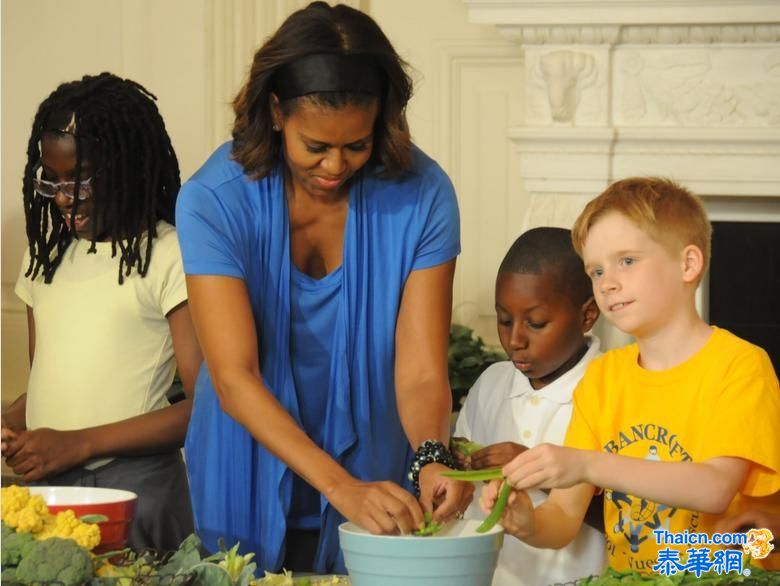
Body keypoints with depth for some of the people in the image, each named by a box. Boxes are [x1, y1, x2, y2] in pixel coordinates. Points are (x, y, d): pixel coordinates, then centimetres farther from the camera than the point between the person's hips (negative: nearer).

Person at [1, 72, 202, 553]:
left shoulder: (168, 256, -7)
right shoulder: (46, 255, 14)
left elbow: (203, 406, -11)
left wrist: (80, 443, -15)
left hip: (134, 488, -5)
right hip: (44, 485, 6)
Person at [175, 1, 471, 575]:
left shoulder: (421, 195, -14)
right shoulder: (215, 200, -19)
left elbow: (421, 370, -16)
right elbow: (234, 378, -26)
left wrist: (432, 458, -37)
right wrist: (341, 487, -37)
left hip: (373, 478, 1)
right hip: (250, 489, -1)